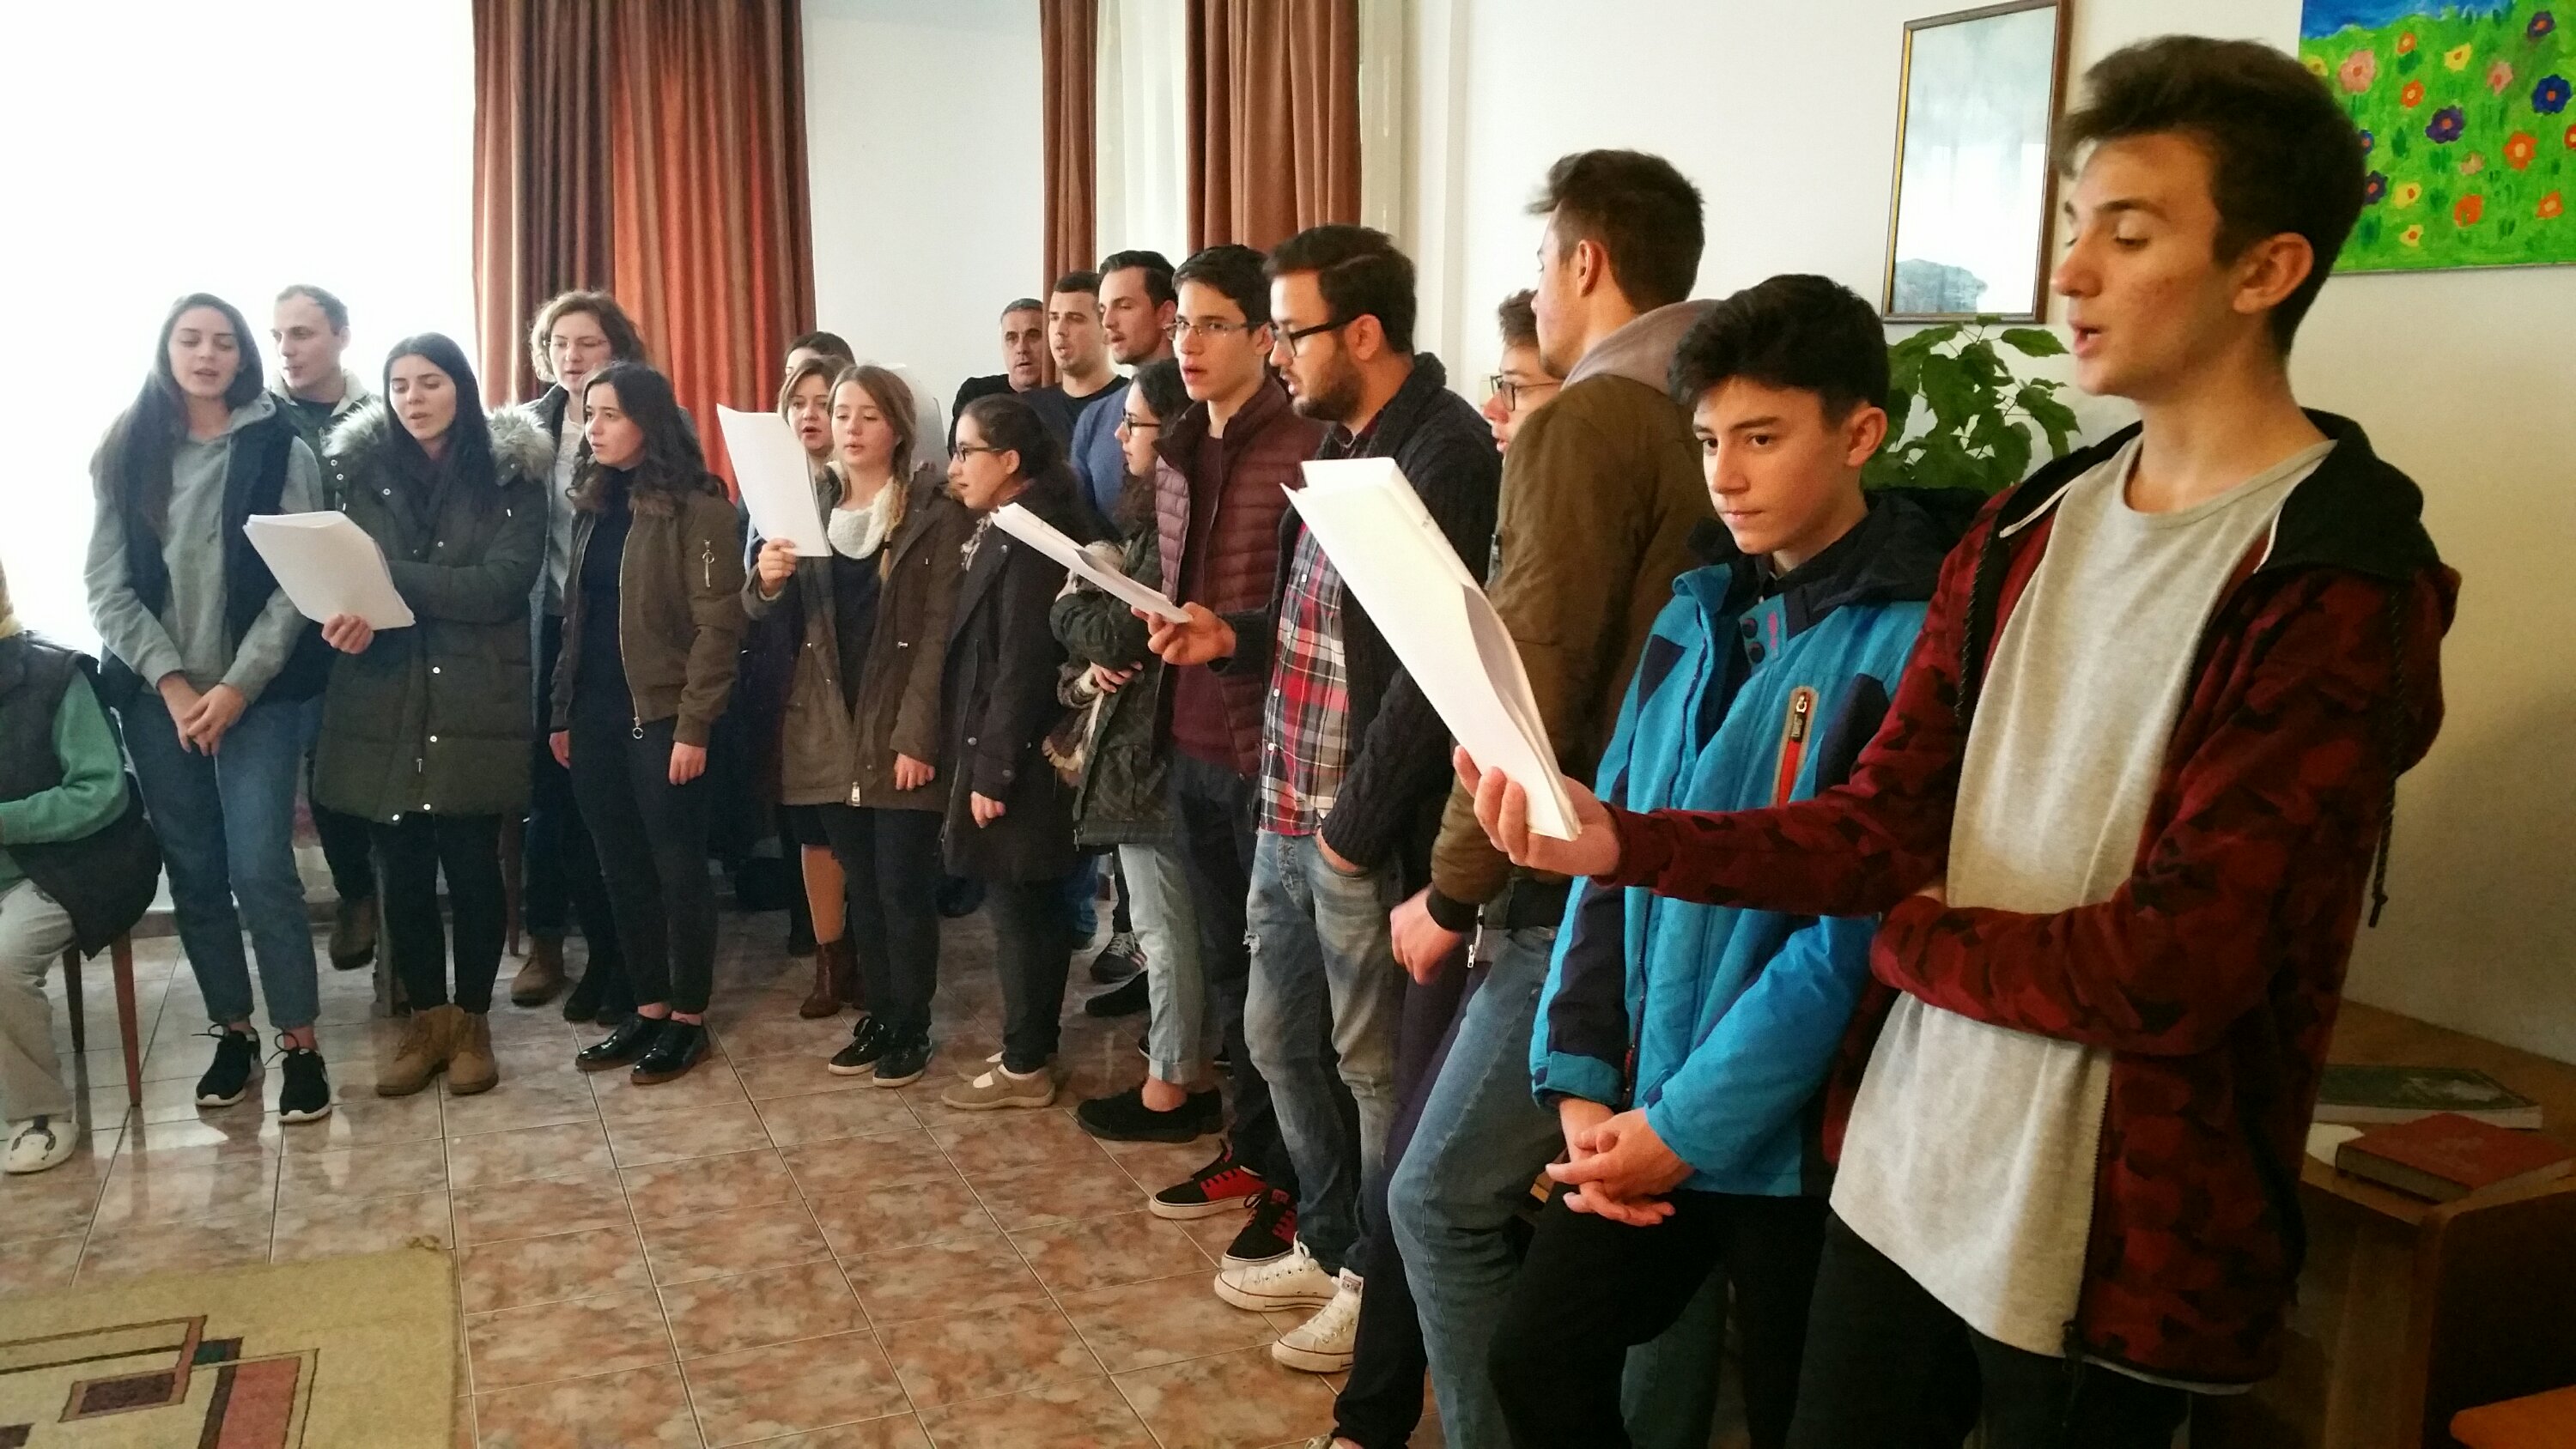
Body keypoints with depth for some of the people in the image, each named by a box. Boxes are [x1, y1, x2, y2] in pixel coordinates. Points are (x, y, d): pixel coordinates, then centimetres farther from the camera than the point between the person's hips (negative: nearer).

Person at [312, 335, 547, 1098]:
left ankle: (472, 1021, 18)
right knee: (403, 869, 7)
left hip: (474, 700, -2)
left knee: (471, 864, 1)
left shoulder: (512, 473, -1)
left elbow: (502, 584, -12)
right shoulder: (360, 470, 8)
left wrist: (390, 581, -21)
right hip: (382, 699, 3)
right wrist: (347, 611, -19)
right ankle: (425, 1019, 22)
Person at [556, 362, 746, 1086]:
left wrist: (693, 725, -17)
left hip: (661, 716, -7)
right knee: (623, 869, 12)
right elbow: (577, 615, 15)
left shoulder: (697, 505, -10)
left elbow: (718, 622, -14)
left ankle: (688, 1018, 14)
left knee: (678, 868, 3)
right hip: (596, 717, 7)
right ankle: (649, 1008, 24)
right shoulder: (596, 503, 13)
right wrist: (562, 712, 12)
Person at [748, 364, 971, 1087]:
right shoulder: (809, 503, 10)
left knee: (904, 887, 1)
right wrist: (767, 579, -16)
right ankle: (878, 1016, 24)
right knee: (860, 885, 13)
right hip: (828, 730, 5)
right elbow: (766, 617, 8)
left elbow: (937, 631, -10)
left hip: (900, 731, -4)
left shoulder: (935, 511, -5)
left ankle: (912, 1028, 13)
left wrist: (915, 736, -16)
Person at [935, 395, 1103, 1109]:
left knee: (1016, 912, 0)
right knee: (1035, 910, 16)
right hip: (1013, 754, 10)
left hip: (1014, 759, -10)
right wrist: (984, 762, 12)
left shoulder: (1028, 538, -18)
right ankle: (1034, 1048, 26)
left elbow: (1022, 668, -22)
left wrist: (991, 773, -20)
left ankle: (1025, 1066, 11)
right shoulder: (1006, 530, 13)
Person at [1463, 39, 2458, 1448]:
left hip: (2108, 1236, -6)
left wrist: (1919, 940, -6)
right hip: (1899, 1164, 6)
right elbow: (1883, 826, 0)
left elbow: (2177, 965, -21)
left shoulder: (2338, 588, -15)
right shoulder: (2023, 528, 6)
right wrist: (1619, 840, -13)